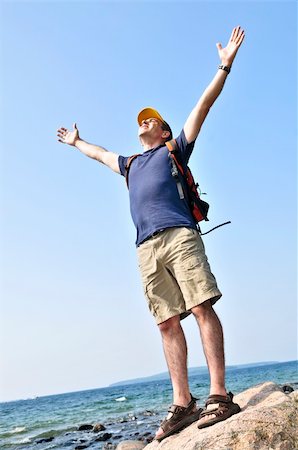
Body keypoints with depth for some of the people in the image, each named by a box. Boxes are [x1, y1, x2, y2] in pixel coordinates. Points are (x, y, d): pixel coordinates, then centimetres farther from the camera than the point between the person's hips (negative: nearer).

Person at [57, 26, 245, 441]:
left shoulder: (175, 149, 21)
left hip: (179, 236, -4)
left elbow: (204, 104, 17)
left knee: (202, 308, -13)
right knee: (168, 323, -3)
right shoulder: (130, 165, 33)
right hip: (147, 248, 5)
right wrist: (76, 142, 65)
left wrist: (225, 65, 13)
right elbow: (99, 153, 51)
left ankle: (219, 396, -12)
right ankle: (182, 404, -3)